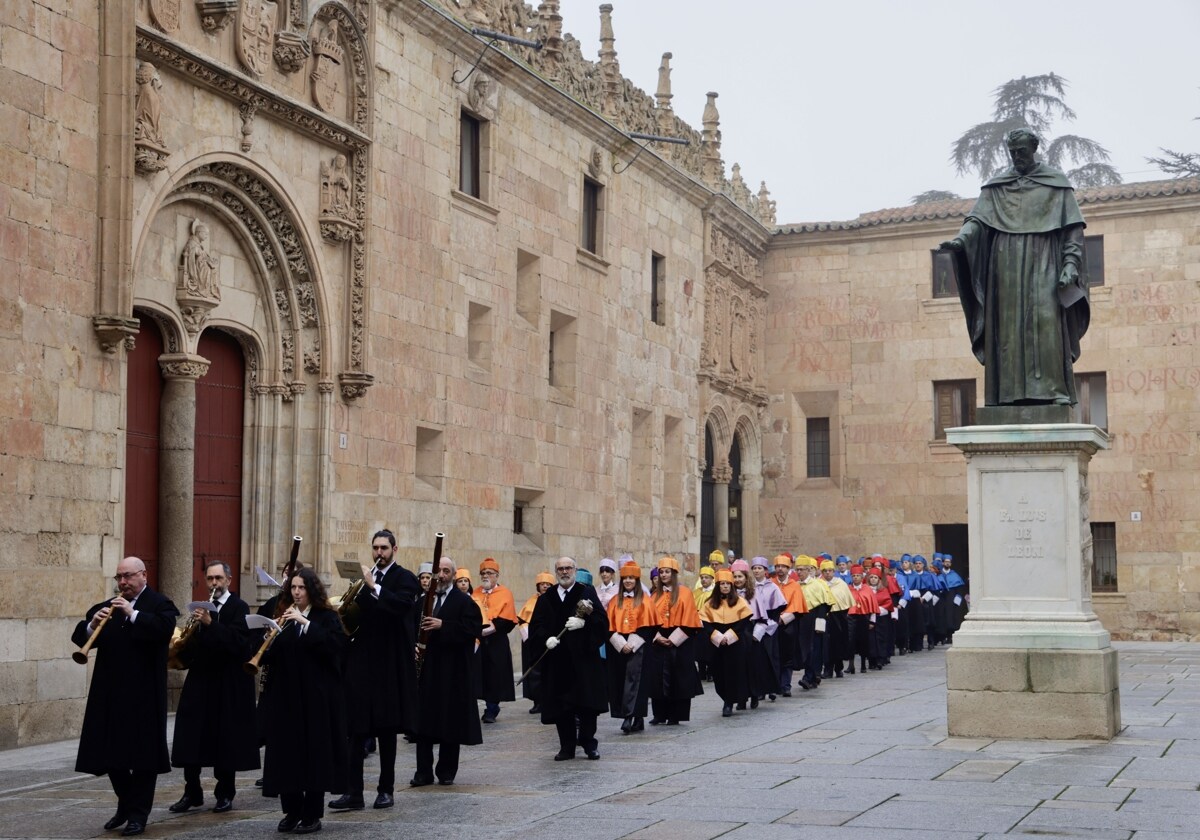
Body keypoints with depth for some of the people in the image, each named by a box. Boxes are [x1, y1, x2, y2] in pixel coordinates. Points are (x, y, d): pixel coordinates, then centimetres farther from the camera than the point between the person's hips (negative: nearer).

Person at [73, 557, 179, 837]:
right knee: (110, 751, 10)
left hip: (144, 695, -5)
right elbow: (80, 637, 6)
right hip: (110, 693, 5)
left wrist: (133, 614, -25)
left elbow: (165, 628, -22)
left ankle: (138, 813, 9)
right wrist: (92, 625, -15)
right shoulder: (107, 607, 13)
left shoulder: (159, 604, -2)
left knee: (143, 752, 0)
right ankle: (125, 803, 28)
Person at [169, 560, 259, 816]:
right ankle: (192, 793, 11)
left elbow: (239, 642, -20)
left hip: (228, 685, -5)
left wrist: (211, 624, -28)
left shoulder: (239, 608, -5)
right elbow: (194, 643, 13)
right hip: (199, 680, 5)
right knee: (190, 738, 1)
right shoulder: (201, 607, 13)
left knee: (226, 741, 2)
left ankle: (225, 794, 13)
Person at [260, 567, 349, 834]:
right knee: (286, 752, 2)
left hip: (317, 696, -4)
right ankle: (292, 810, 15)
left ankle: (312, 815, 5)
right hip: (286, 696, 4)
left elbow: (338, 644, -20)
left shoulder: (326, 617, -1)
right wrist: (272, 636, -14)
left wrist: (305, 623, -22)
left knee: (314, 752, -3)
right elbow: (268, 657, 7)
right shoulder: (283, 617, 12)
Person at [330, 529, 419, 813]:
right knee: (356, 728, -1)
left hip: (389, 664, -4)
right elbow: (357, 615, 14)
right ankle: (354, 792, 0)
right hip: (361, 662, 4)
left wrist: (373, 586, -26)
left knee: (386, 728, 4)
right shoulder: (367, 578, 14)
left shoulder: (405, 578, -3)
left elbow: (402, 606, -22)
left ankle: (386, 789, 14)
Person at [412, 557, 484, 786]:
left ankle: (447, 771, 11)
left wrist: (443, 625, -21)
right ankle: (424, 771, 7)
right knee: (424, 721, 2)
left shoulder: (464, 601, -3)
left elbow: (474, 629, -15)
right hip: (427, 668, 4)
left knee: (451, 722, 1)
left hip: (453, 670, -4)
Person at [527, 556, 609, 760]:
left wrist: (583, 623, -23)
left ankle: (588, 743, 12)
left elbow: (602, 620, -6)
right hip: (556, 660, 3)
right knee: (561, 705, 3)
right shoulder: (545, 598, 12)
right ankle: (567, 747, 11)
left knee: (586, 702, -2)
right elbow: (536, 626, 7)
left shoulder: (587, 593, 4)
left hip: (583, 658, -2)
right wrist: (545, 639, -12)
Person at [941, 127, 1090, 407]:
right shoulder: (996, 186, 15)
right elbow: (978, 219, 3)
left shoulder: (1056, 183, 10)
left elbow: (1073, 228, 4)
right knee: (1008, 326, -5)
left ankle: (1054, 390, -17)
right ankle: (1010, 392, -8)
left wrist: (1070, 263, -9)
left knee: (1046, 321, -14)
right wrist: (961, 238, -19)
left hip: (1042, 266, -2)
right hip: (1005, 267, 2)